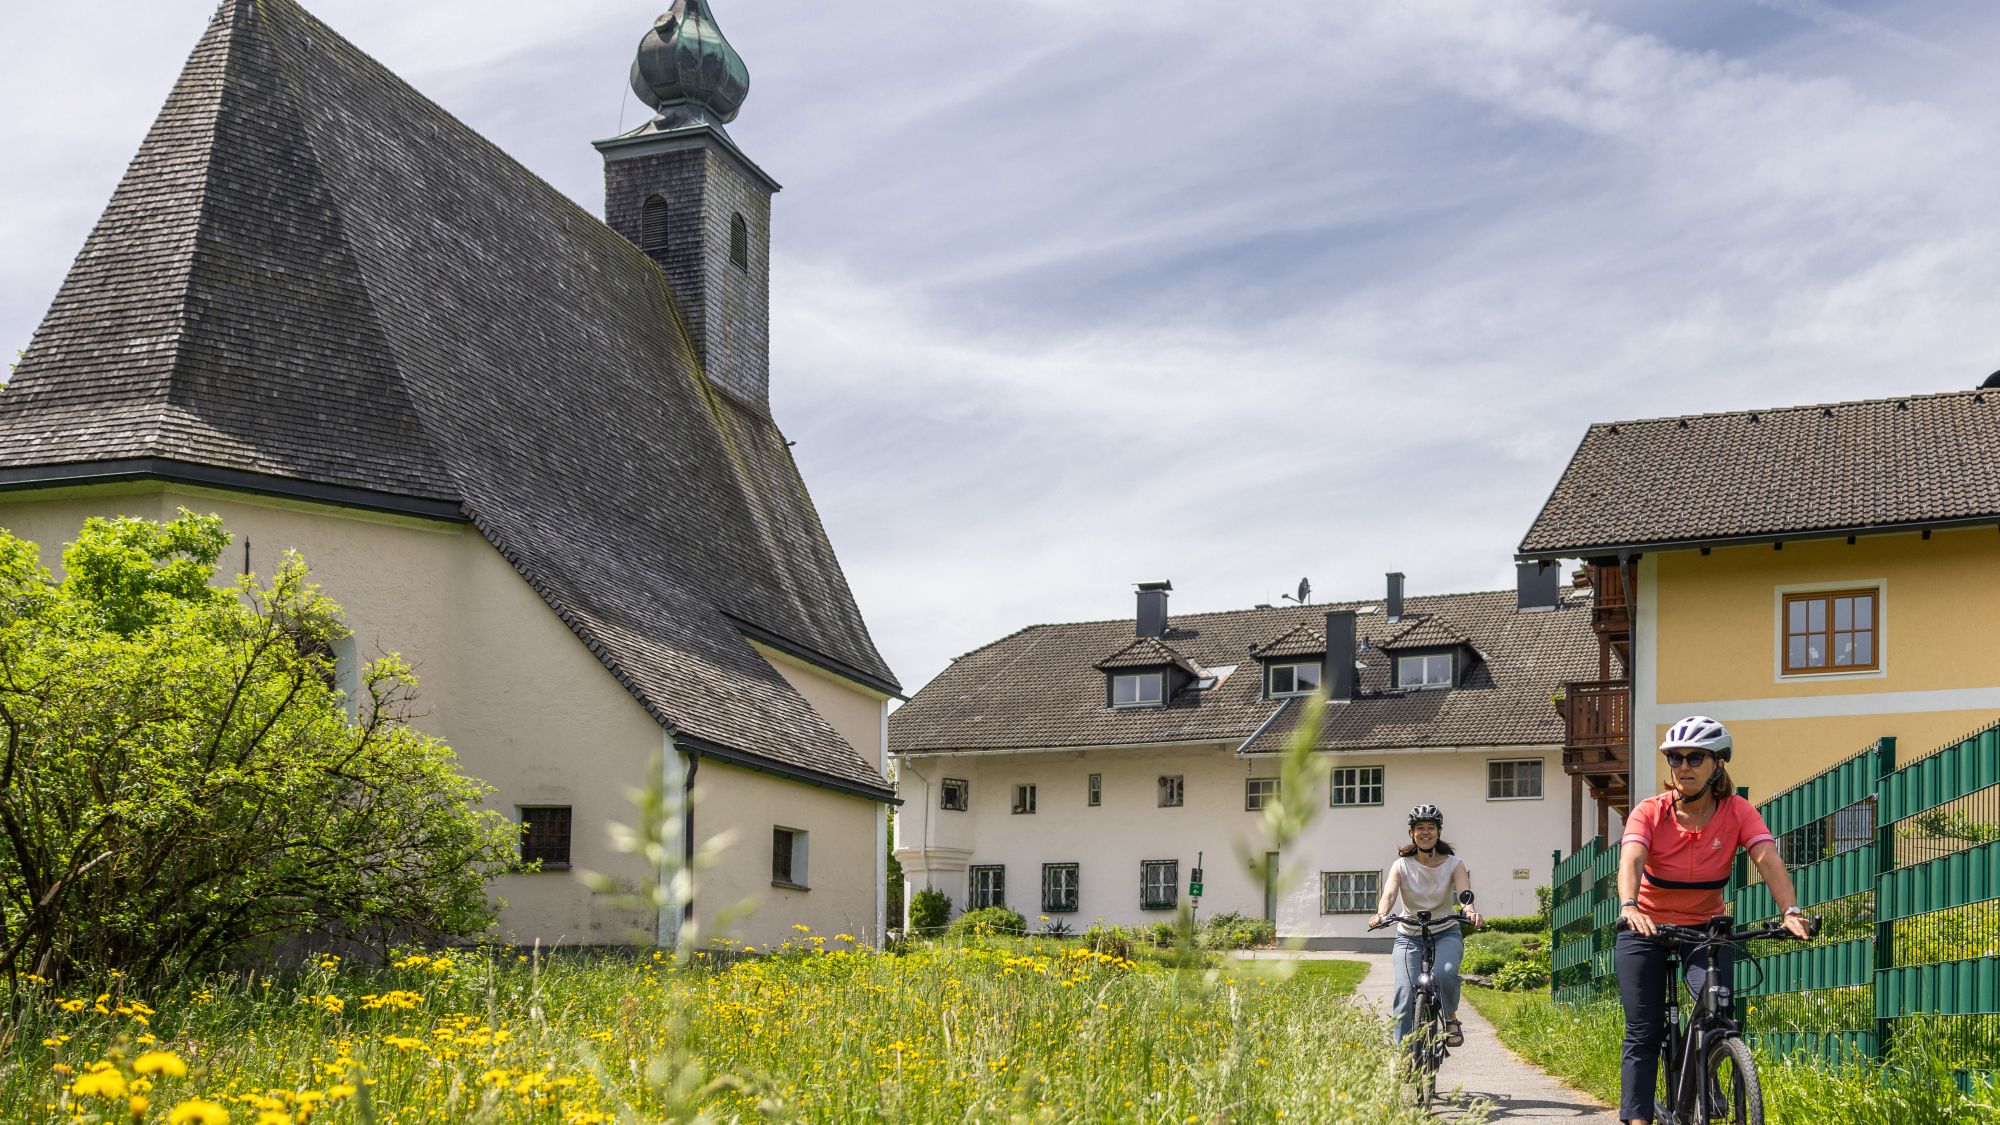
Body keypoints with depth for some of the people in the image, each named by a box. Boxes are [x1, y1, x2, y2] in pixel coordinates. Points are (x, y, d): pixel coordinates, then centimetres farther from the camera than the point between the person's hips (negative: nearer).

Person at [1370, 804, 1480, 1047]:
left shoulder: (1453, 864, -4)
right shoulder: (1401, 866, -5)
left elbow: (1463, 891, -22)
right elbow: (1389, 893, -21)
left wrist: (1470, 910, -46)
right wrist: (1381, 915, -44)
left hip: (1445, 934, 0)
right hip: (1409, 937, 1)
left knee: (1445, 972, -32)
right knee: (1405, 993, -17)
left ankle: (1452, 1019, -3)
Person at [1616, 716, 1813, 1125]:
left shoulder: (1738, 812, -12)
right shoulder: (1650, 811, -16)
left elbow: (1768, 859, -25)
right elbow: (1630, 860, -32)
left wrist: (1791, 911, -43)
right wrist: (1629, 906, -52)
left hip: (1706, 927, 1)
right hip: (1647, 929, -1)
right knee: (1644, 1032, -7)